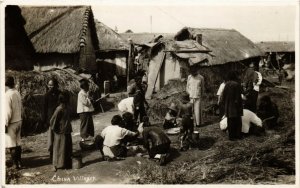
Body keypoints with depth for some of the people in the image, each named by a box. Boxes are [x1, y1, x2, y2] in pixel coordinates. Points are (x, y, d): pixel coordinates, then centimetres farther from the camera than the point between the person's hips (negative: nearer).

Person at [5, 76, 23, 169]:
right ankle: (19, 162, 21)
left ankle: (15, 164, 6)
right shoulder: (17, 93, 4)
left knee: (12, 145, 1)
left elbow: (8, 112, -19)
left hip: (11, 123, -7)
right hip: (19, 121, 7)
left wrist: (5, 124, -13)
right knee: (18, 143, 14)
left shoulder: (7, 95, -18)